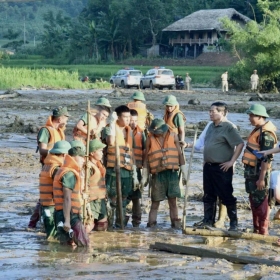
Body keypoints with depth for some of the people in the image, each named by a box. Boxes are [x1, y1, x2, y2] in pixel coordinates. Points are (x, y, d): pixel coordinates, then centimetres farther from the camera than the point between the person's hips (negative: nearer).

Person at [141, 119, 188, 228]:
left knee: (173, 201, 2)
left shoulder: (173, 136, 3)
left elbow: (180, 154, 7)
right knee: (155, 202, 3)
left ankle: (175, 223, 8)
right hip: (157, 174, 0)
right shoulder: (150, 138, 2)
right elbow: (146, 158, 7)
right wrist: (144, 177, 6)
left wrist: (185, 174, 5)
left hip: (172, 173, 0)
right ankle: (151, 223, 9)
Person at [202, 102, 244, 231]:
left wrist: (232, 161, -18)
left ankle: (234, 223, 7)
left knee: (226, 196, -2)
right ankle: (208, 221, 19)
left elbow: (240, 144, -18)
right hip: (208, 166, 8)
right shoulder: (211, 126, 12)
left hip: (222, 168, -8)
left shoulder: (228, 127, -13)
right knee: (208, 196, 12)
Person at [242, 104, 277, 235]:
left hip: (259, 171, -10)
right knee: (253, 201, 16)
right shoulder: (257, 130, 13)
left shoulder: (266, 134, -18)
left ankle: (263, 233, 1)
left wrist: (261, 178, -24)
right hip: (251, 170, 10)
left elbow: (266, 158, -22)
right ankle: (256, 230, 25)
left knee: (260, 202, -4)